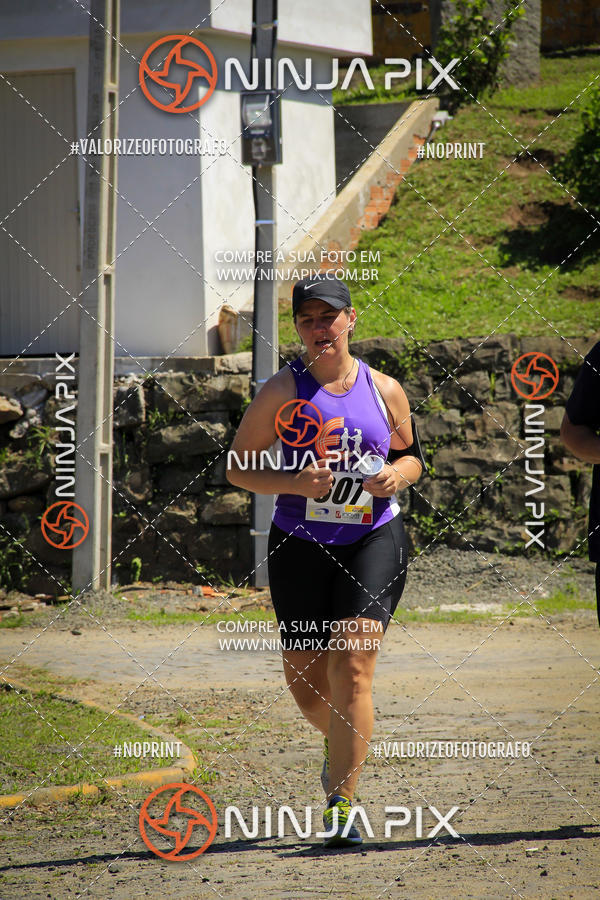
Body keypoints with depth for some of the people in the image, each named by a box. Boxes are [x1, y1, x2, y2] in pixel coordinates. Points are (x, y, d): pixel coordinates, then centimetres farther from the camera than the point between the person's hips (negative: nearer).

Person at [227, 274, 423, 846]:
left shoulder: (384, 390, 5)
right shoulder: (283, 391, -1)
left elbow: (410, 455, 19)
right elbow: (237, 466, 0)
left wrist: (397, 475, -5)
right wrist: (295, 484, -17)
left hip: (373, 539, -1)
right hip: (300, 544, 1)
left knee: (351, 669, -15)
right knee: (305, 680, 7)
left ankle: (341, 806, -14)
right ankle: (340, 743, 43)